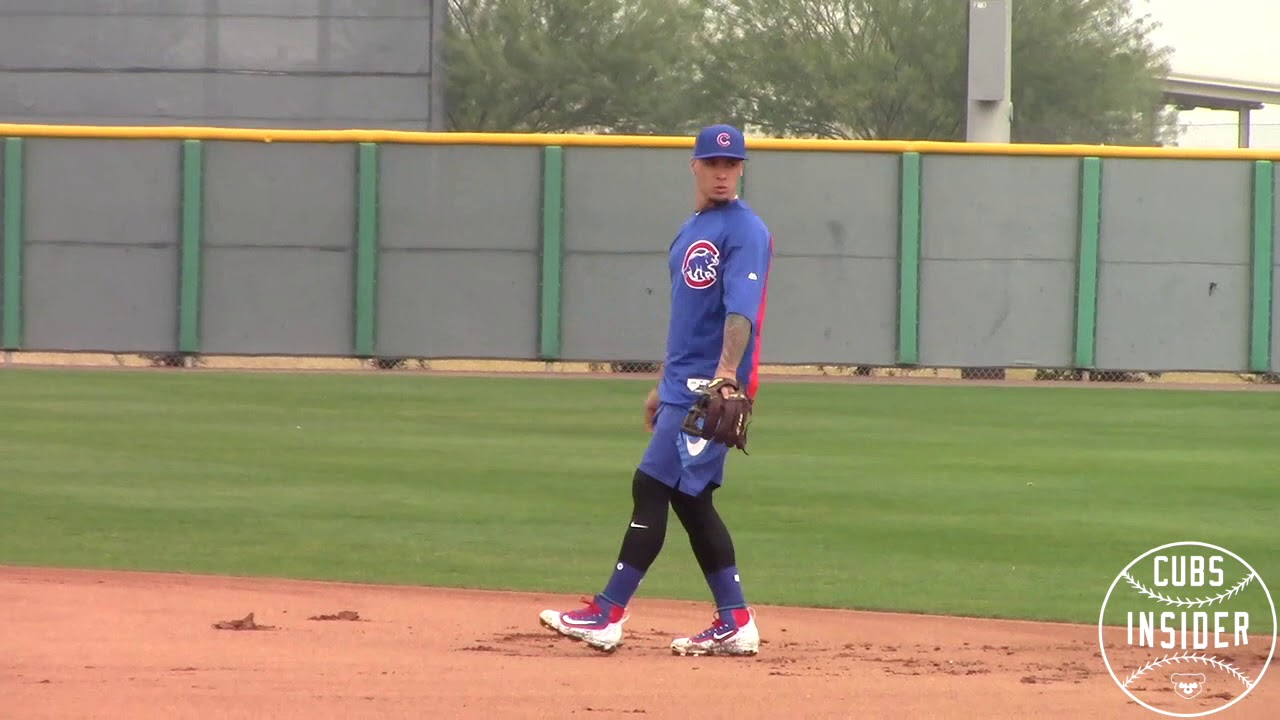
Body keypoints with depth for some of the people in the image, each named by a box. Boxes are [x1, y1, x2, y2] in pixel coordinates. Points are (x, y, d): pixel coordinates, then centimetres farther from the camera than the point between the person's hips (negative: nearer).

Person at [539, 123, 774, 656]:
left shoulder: (745, 232, -11)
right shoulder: (691, 232, 18)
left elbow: (740, 311, -25)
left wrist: (726, 375, -37)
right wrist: (664, 385, 25)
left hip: (711, 389, -10)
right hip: (683, 388, 10)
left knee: (652, 488, -10)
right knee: (690, 501, 9)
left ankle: (607, 617, -9)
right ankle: (735, 624, 12)